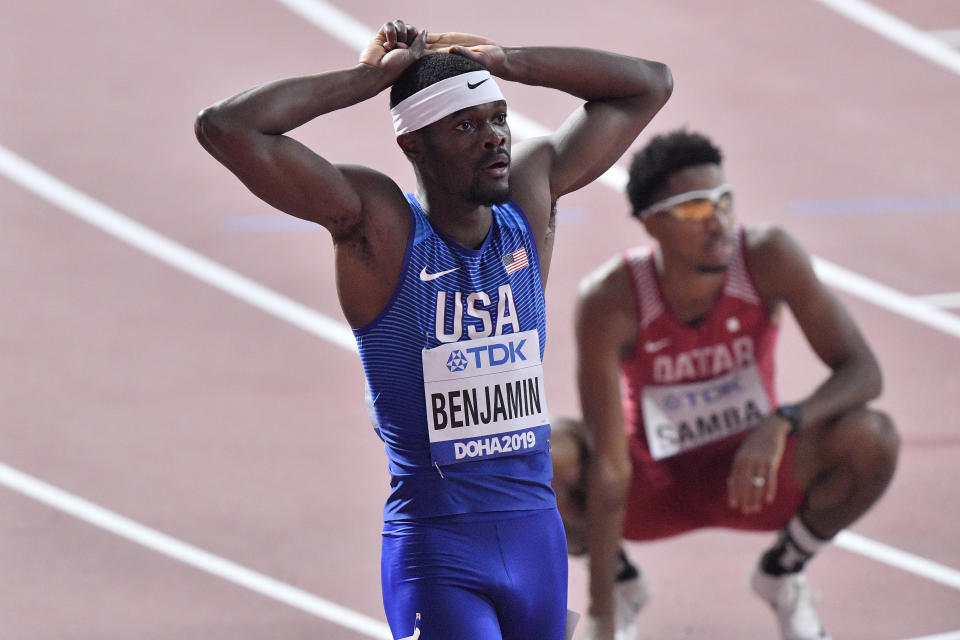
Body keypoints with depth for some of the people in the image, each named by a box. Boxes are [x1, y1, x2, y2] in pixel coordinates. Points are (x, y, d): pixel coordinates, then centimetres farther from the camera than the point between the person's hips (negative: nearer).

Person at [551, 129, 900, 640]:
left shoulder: (769, 258, -22)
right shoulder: (609, 301, -27)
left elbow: (862, 369, -20)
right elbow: (608, 467, -28)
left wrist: (783, 424, -41)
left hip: (749, 472, 1)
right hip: (653, 487, -1)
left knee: (871, 440, -28)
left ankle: (784, 571, 4)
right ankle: (620, 583, 2)